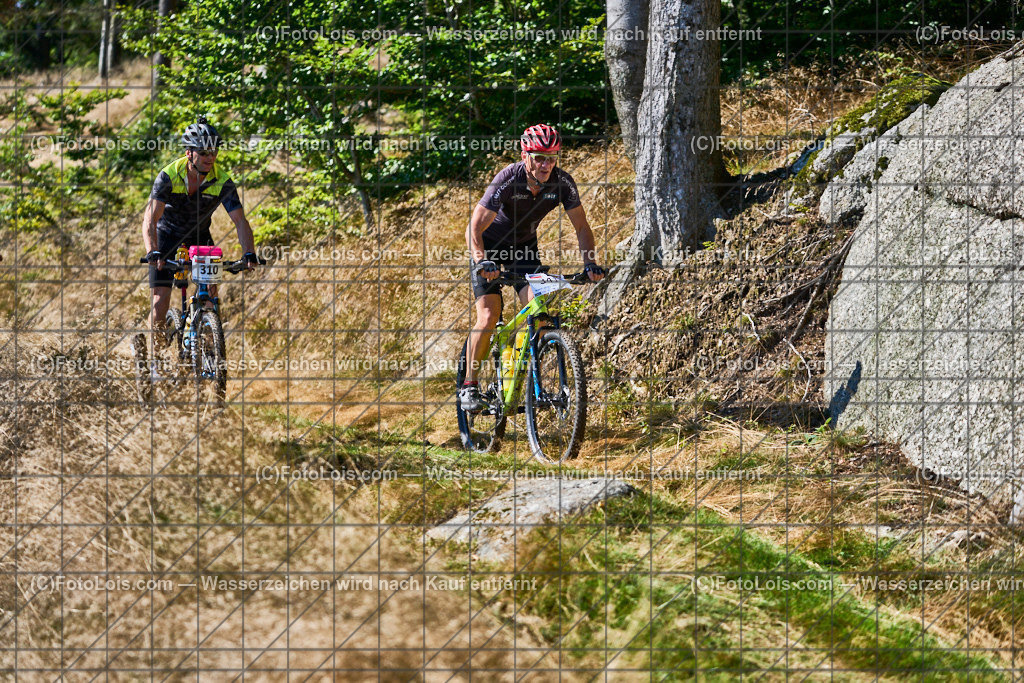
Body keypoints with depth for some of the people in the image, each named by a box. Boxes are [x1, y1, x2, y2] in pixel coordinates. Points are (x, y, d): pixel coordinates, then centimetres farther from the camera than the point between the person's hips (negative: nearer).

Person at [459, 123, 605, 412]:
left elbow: (581, 227, -11)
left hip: (524, 247, 4)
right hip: (490, 246, -4)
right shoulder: (508, 179, -31)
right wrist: (481, 261, -50)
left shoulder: (562, 182, -21)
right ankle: (469, 386, -5)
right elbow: (474, 228, -33)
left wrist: (589, 263, -27)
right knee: (488, 316, -17)